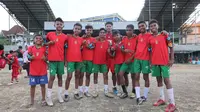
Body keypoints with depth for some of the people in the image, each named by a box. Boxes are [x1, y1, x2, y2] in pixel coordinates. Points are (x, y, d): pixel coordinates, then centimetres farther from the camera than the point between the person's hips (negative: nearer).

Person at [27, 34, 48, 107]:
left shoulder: (44, 48, 1)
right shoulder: (31, 48, 3)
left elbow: (47, 59, 1)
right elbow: (28, 57, 3)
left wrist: (45, 58, -21)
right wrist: (30, 58, -19)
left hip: (42, 71, -1)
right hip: (33, 71, 1)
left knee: (43, 85, 7)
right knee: (32, 85, 8)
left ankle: (43, 100, 19)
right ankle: (32, 101, 20)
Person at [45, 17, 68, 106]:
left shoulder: (65, 37, 5)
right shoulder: (49, 34, 1)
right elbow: (44, 43, 13)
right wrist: (49, 43, -8)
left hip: (61, 60, 2)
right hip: (52, 59, -2)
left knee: (60, 76, 9)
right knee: (52, 77, -5)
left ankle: (59, 95, 19)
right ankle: (48, 97, 4)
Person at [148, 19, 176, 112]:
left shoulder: (164, 35, 1)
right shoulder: (150, 38, 8)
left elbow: (171, 47, 2)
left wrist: (171, 59, -6)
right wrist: (151, 61, 6)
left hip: (165, 62, -4)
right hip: (155, 62, 4)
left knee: (166, 80, -6)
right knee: (159, 80, 10)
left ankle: (172, 103, 0)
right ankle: (162, 99, 23)